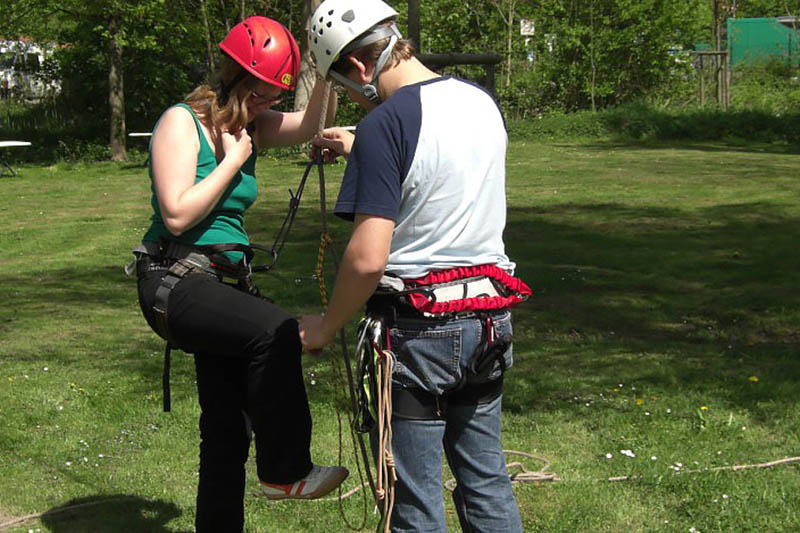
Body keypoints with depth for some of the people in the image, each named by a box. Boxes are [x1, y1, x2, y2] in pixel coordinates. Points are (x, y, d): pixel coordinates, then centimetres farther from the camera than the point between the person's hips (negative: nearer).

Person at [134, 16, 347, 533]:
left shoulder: (250, 125, 11)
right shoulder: (181, 122, -10)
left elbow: (312, 124, -3)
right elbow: (177, 214, -20)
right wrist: (233, 159, -14)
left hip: (225, 284, 8)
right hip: (174, 281, -8)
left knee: (229, 430, 10)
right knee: (275, 329, -32)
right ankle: (285, 472, -21)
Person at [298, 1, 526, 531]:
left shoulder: (384, 124, -17)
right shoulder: (482, 101, 6)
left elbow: (368, 259, -22)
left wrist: (326, 327, -6)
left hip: (419, 328, -7)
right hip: (490, 317, 7)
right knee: (487, 483, 18)